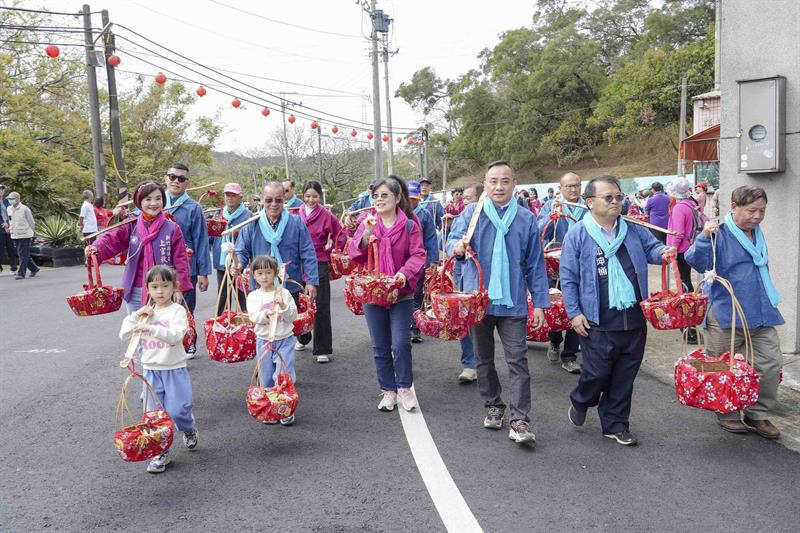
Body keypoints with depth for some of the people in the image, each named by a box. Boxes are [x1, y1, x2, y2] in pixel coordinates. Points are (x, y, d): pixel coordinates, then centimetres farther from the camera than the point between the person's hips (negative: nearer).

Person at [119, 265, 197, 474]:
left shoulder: (177, 311, -8)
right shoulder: (144, 313, 7)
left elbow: (175, 336, -24)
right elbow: (124, 335, 4)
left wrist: (151, 328, -34)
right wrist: (135, 315, -8)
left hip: (174, 369, -4)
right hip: (151, 370, 4)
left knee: (176, 410, -6)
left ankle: (189, 429, 27)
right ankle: (161, 452, 19)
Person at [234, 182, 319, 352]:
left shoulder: (296, 223, -4)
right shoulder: (252, 224, -1)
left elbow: (308, 255, -3)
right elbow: (242, 251, 0)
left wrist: (312, 281, -9)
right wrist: (239, 265, -22)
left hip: (291, 287, -1)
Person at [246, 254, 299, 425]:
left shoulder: (284, 293, -1)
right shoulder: (253, 296, 2)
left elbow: (293, 316, -4)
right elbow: (253, 316, -12)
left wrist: (283, 307, -21)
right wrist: (266, 314, -30)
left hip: (284, 340, -2)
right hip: (263, 341, 2)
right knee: (266, 378, 10)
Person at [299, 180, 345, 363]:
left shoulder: (327, 216, -2)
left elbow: (341, 236, 7)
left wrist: (330, 252, 3)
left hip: (320, 265, -3)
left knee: (321, 307, -2)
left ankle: (323, 350, 4)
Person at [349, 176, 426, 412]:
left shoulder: (409, 225, -3)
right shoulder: (367, 223, 4)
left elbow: (418, 254, -6)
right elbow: (355, 254, -3)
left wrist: (405, 273, -24)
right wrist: (367, 234, -18)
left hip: (401, 293, -2)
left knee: (401, 343, -7)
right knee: (380, 346, 10)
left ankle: (404, 387, 14)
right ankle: (388, 390, 23)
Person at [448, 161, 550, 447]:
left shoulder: (526, 219, 2)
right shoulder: (472, 213, 2)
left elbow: (535, 263, 5)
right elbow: (454, 238, -10)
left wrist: (540, 302, 2)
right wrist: (457, 246, -35)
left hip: (513, 302, -1)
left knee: (518, 361, -4)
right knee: (484, 358, 14)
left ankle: (520, 420, 1)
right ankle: (493, 406, 32)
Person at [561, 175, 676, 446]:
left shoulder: (634, 230, 9)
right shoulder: (578, 234, -4)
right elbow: (568, 278, -3)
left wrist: (663, 252, -14)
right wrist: (574, 312, -7)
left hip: (634, 319, 4)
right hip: (598, 322, -4)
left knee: (624, 377, 11)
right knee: (597, 372, 0)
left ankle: (615, 424, 28)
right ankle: (580, 401, 33)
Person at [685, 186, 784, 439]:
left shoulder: (757, 234, 13)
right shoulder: (719, 234, -11)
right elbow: (696, 261, -25)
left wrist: (770, 301, 27)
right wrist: (704, 237, -38)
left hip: (761, 314, 7)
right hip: (726, 316, -7)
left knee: (770, 363, 4)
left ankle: (759, 414, 20)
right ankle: (728, 415, 24)